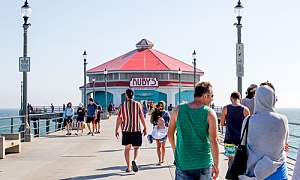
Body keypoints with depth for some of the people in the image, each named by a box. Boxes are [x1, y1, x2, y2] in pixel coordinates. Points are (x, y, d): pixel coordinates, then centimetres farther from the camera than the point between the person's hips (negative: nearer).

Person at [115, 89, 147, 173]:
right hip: (136, 129, -1)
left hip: (126, 129, 1)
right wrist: (145, 128, 8)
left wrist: (116, 130, 6)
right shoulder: (137, 104, -1)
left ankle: (128, 167, 10)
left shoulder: (123, 105, 1)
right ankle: (134, 160, -21)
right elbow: (142, 117, -1)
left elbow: (119, 118, -1)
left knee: (127, 148, 11)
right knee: (136, 147, 7)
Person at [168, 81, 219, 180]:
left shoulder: (178, 109, -2)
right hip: (204, 164, -1)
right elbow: (214, 141, -13)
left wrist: (174, 148, 26)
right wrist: (216, 165, -6)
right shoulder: (209, 113, -9)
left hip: (183, 163, 1)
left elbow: (170, 133, 7)